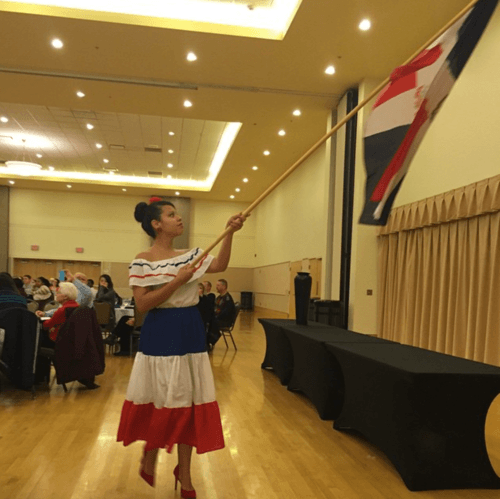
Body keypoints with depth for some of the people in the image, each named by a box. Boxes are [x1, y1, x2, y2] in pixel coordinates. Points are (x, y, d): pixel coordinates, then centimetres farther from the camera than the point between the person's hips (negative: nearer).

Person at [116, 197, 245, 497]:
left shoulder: (190, 255, 8)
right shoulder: (143, 261, -8)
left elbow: (220, 265, -5)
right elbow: (142, 304, -15)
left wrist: (230, 233, -16)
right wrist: (176, 282, -21)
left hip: (191, 333, 5)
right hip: (160, 335, -5)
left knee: (189, 403, 9)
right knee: (161, 403, 5)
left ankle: (185, 473, 25)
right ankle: (149, 459, 33)